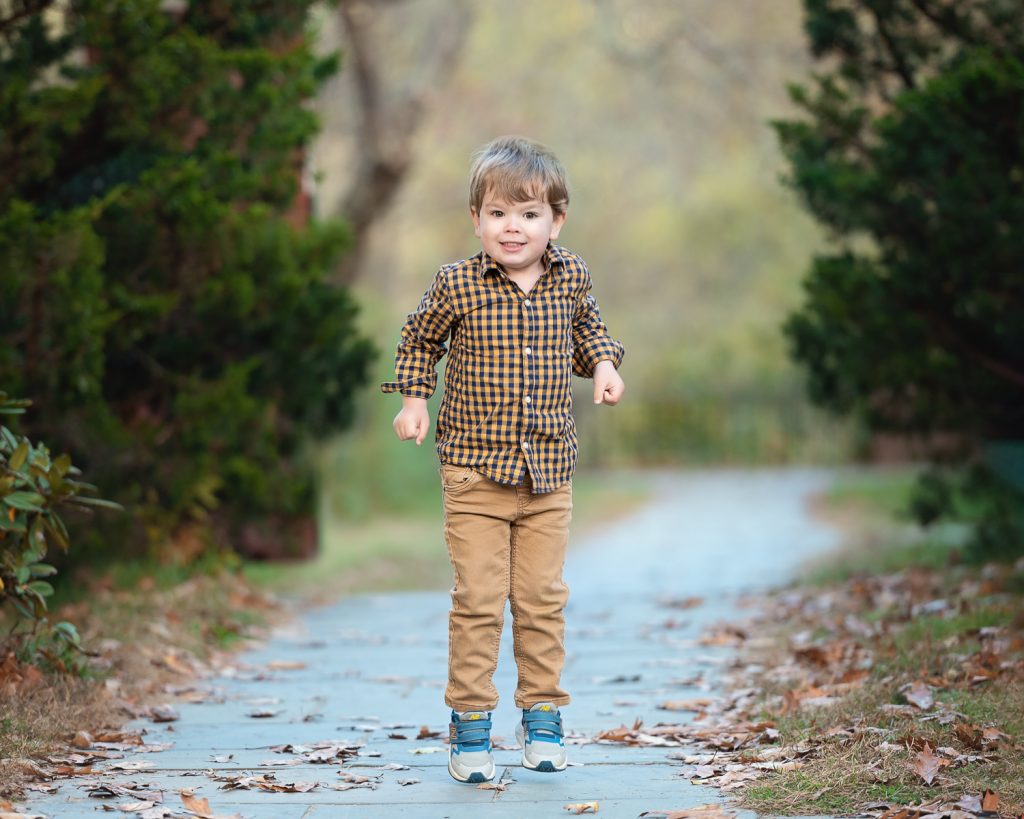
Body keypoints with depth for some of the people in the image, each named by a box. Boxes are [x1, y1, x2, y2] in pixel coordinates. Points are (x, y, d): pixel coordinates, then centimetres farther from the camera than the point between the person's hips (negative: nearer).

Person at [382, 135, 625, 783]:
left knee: (543, 599, 7)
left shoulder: (571, 277, 1)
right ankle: (471, 724, 7)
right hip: (475, 472, -2)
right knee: (478, 601, -3)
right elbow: (421, 341, 11)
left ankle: (543, 715, 20)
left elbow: (587, 326, 22)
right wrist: (414, 399, 2)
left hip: (549, 472, 3)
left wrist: (604, 364, 3)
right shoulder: (456, 286, -8)